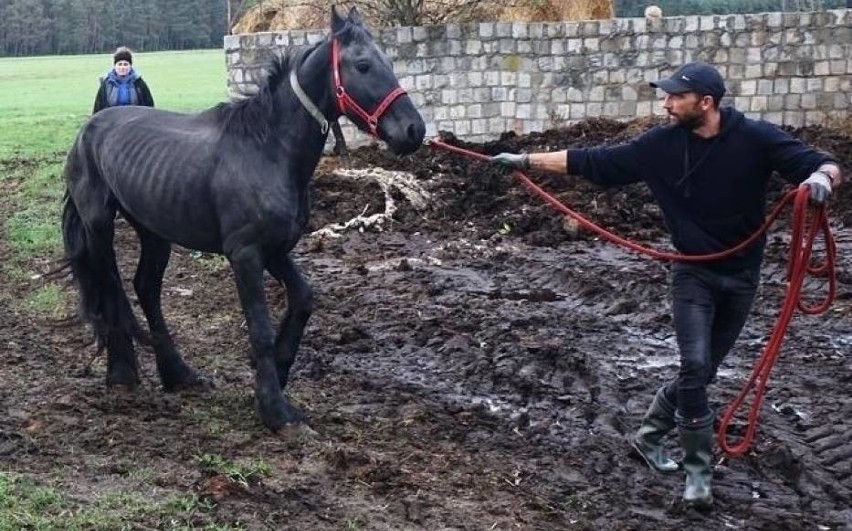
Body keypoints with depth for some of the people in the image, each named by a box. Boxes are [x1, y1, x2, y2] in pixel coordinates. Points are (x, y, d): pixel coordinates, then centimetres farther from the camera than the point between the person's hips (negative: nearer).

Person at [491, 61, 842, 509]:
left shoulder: (755, 138, -16)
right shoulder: (662, 144, -11)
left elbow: (824, 166, -20)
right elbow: (593, 162, -6)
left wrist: (821, 176, -45)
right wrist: (527, 160, -7)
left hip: (742, 276, 1)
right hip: (694, 273, -1)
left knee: (702, 371, 11)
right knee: (696, 365, -16)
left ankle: (648, 435, 31)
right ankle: (698, 471, -3)